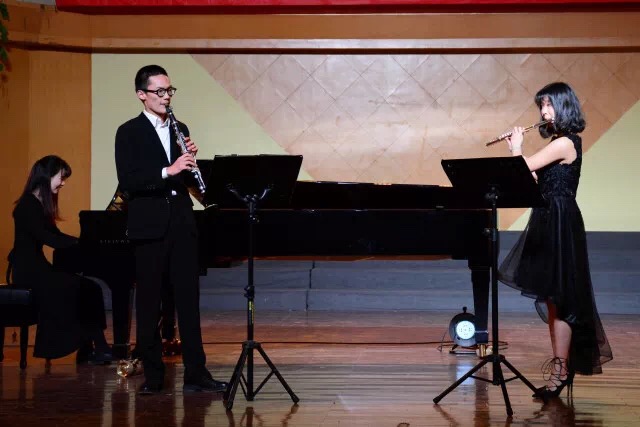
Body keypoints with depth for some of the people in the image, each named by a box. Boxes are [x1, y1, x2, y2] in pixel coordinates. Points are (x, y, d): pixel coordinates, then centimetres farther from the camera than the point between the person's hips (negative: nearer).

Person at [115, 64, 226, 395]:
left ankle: (195, 373, 5)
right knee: (148, 302, 1)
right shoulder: (129, 132, -2)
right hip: (149, 225, -4)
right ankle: (152, 374, 9)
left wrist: (190, 160, -4)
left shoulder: (179, 130, 14)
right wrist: (168, 171, -23)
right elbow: (127, 181, -14)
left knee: (188, 299, 3)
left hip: (182, 223, 5)